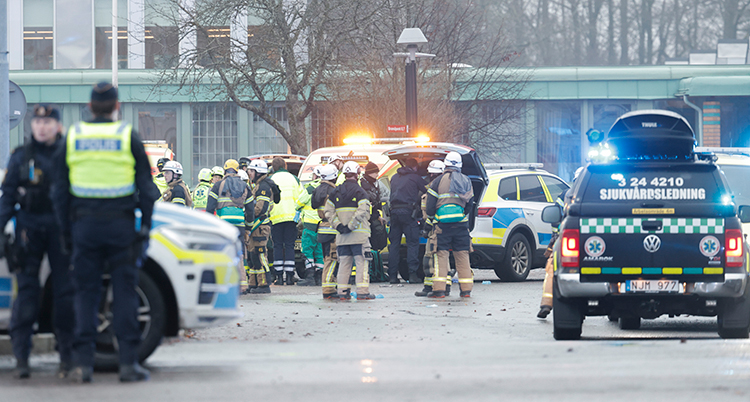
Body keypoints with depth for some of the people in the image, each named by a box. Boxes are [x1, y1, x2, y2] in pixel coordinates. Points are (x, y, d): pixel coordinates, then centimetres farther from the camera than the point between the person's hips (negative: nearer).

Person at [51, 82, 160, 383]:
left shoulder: (73, 138, 6)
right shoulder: (128, 138, 0)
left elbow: (60, 191, 9)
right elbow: (146, 187, 0)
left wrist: (65, 230, 13)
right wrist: (145, 224, 6)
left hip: (84, 223, 2)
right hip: (121, 223, -2)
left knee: (85, 293, 4)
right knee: (124, 293, 1)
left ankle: (83, 363, -1)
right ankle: (128, 362, -3)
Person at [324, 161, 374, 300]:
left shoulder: (336, 192, 9)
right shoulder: (359, 191, -7)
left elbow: (329, 212, 4)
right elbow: (362, 211, -20)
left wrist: (338, 226, -1)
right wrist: (350, 227, -15)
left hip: (341, 235, 5)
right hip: (358, 234, -5)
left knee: (344, 262, 10)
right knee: (361, 262, -2)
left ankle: (343, 291, 9)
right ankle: (362, 292, -7)